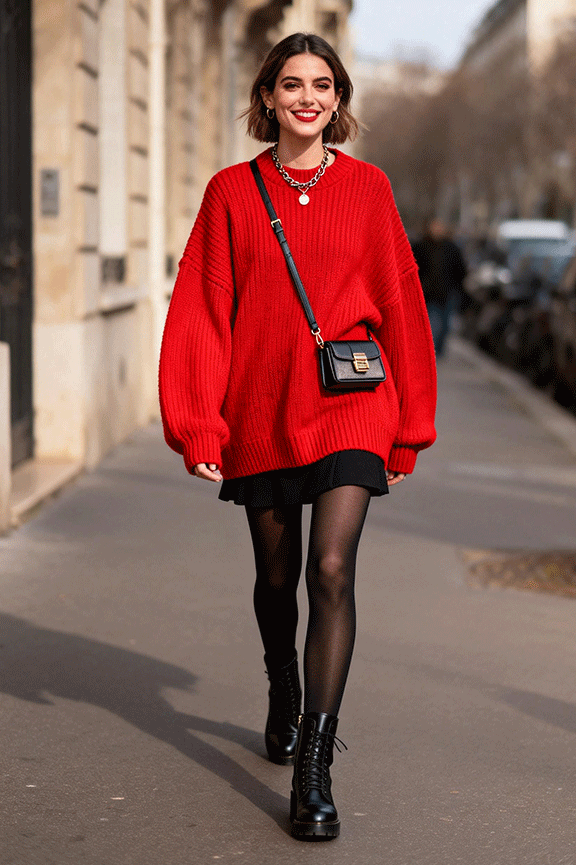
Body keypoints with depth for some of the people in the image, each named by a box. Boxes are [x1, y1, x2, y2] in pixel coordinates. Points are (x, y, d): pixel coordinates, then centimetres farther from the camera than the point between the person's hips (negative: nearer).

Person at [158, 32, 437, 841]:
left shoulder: (366, 188, 3)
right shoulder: (232, 192, 3)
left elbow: (400, 306, 7)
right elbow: (201, 313, 1)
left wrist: (410, 428, 8)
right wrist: (197, 427, -6)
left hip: (348, 407, -1)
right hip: (261, 410, 1)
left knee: (332, 570, -15)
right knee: (277, 575, 14)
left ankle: (314, 770, -13)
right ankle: (284, 705, 42)